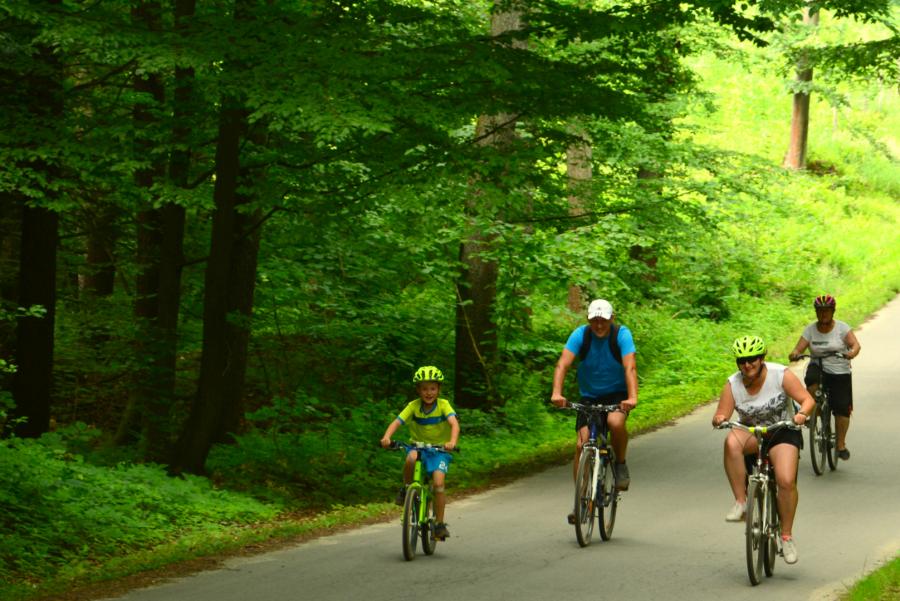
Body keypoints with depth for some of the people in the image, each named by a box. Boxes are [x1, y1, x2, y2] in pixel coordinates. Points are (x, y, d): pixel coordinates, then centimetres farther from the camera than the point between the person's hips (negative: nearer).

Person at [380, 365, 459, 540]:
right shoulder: (414, 406, -8)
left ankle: (440, 524, -8)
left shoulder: (443, 405, -12)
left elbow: (454, 423, -28)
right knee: (411, 458, -35)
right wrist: (387, 437, -38)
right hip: (418, 446, 1)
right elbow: (396, 422, -18)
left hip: (439, 449, -1)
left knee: (438, 483, -22)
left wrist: (452, 441, -48)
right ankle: (406, 490, -9)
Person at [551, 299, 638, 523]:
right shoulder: (580, 335, -13)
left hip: (617, 395, -2)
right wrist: (556, 393, -40)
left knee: (615, 422, -34)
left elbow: (630, 367, -28)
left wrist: (632, 397, -43)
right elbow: (563, 364, -24)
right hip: (589, 397, 2)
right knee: (582, 444, -12)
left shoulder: (622, 334, -16)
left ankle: (621, 464, -6)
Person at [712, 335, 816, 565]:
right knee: (732, 441, -35)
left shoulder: (781, 375, -13)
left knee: (786, 481, -23)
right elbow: (721, 415, -10)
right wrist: (719, 419, -35)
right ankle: (741, 502, -27)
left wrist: (802, 413, -37)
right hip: (751, 434, 2)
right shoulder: (733, 384, -8)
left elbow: (808, 400, -15)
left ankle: (787, 535, -2)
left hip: (782, 433, -2)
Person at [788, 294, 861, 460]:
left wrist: (852, 352, -38)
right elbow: (799, 348, -4)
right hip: (818, 367, 1)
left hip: (840, 373, -1)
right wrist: (794, 354, -29)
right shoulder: (810, 329, 2)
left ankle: (841, 444, 8)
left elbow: (855, 344, -15)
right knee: (812, 380, -37)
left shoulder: (842, 328, -3)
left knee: (842, 408, -7)